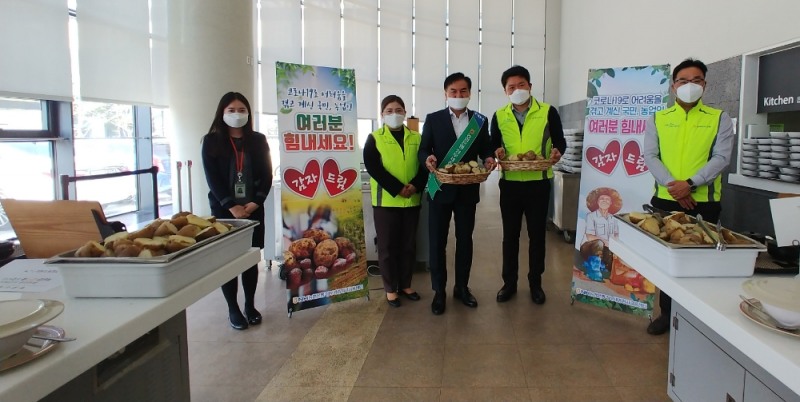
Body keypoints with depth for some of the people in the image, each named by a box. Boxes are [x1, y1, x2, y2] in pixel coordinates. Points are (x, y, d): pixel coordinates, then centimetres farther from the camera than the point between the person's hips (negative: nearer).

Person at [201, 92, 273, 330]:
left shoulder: (258, 141, 7)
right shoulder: (212, 142, 1)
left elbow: (267, 175, 2)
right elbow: (212, 178, -6)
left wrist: (255, 203, -10)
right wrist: (231, 206, -15)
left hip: (253, 209, 2)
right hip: (224, 210, -2)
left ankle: (250, 305, 20)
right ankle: (233, 309, 12)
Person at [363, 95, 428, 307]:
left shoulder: (416, 138, 9)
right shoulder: (375, 138, 1)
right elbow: (373, 167, -11)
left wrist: (415, 186, -16)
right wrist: (397, 189, -19)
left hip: (412, 200, 3)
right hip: (386, 200, -3)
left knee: (409, 244, 10)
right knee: (387, 246, 4)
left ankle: (405, 285, 24)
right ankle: (390, 289, 15)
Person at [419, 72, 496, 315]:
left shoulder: (480, 121, 6)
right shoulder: (433, 119, 2)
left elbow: (485, 149, 7)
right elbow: (423, 149, 0)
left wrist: (488, 159, -15)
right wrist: (427, 158, -23)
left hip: (467, 190, 2)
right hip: (441, 189, -1)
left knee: (465, 239, 11)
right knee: (437, 241, 3)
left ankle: (462, 287, 26)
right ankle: (439, 291, 15)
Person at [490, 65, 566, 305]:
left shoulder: (548, 112, -3)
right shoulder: (499, 116, 5)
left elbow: (560, 141, 3)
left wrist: (557, 152, -20)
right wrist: (497, 151, -12)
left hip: (538, 183, -2)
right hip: (510, 183, 2)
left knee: (537, 234, 8)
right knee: (510, 235, 9)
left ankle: (535, 283, 23)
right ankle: (509, 283, 21)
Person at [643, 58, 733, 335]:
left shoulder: (719, 118, 5)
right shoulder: (657, 119, 8)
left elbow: (721, 157, -5)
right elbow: (650, 157, 0)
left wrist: (690, 184, -18)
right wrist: (672, 186, -15)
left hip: (704, 202, -1)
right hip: (665, 201, 2)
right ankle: (667, 313, 22)